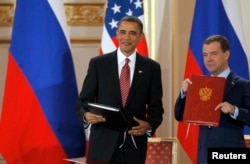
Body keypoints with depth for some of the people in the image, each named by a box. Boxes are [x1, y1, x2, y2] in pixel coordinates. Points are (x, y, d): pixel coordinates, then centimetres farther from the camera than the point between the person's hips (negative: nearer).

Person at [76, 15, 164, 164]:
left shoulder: (151, 67, 6)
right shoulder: (98, 63, 2)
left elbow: (156, 107, 8)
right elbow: (83, 101, 3)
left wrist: (149, 125, -12)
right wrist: (86, 115, -19)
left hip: (135, 145, 2)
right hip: (103, 144, -2)